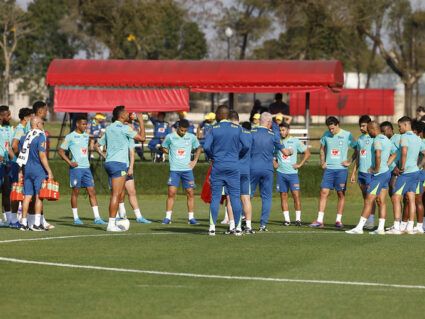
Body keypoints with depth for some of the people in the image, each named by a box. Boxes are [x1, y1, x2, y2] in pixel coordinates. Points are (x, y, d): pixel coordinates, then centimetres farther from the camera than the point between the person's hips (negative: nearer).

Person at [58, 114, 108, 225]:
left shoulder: (87, 136, 14)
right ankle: (76, 218, 9)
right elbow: (60, 151, -3)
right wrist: (70, 162, -12)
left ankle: (97, 217, -3)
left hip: (86, 167, 6)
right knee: (75, 192, 1)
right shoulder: (70, 137, -4)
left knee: (92, 191, -1)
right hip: (76, 168, -6)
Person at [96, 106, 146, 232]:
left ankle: (113, 223, 14)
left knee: (115, 194, 13)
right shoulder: (124, 128, -9)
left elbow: (98, 144, 18)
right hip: (119, 163, -8)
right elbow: (142, 138, -7)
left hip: (109, 163, 8)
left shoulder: (108, 128, 13)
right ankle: (111, 224, -11)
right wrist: (141, 122, 2)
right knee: (116, 194, -8)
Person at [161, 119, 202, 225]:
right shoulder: (170, 137, 0)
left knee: (190, 193, -1)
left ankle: (191, 218, 6)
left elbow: (198, 148, 20)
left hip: (187, 169, 2)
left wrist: (195, 160, 9)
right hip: (174, 170, -2)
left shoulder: (191, 137, 4)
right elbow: (164, 148, 15)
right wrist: (172, 155, 3)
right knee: (171, 192, -9)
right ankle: (167, 218, -3)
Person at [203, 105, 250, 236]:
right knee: (235, 197, 4)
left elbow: (206, 147, -9)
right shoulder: (237, 128, 2)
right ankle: (238, 227, 1)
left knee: (215, 197, 2)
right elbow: (246, 146, -1)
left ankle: (212, 227, -3)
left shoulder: (214, 129, -3)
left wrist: (212, 156, 10)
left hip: (218, 166, -1)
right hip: (233, 166, 1)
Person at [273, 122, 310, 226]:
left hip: (292, 172, -2)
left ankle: (298, 219, -2)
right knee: (283, 196, 2)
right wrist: (274, 163, 7)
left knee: (296, 195, -9)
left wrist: (299, 164, -1)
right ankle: (287, 220, 7)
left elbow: (307, 153, 6)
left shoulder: (295, 141, 1)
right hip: (281, 172, 2)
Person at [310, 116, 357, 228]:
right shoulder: (326, 135, 6)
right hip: (329, 168, 3)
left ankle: (338, 220, 9)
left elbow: (357, 150, 4)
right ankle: (319, 220, -3)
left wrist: (350, 162, -3)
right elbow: (322, 149, 22)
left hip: (341, 169, -3)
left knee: (341, 194, 1)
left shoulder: (347, 135, -4)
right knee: (324, 193, -4)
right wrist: (322, 162, 12)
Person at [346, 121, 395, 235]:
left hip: (379, 174, -10)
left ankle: (359, 227, -5)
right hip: (386, 172, 10)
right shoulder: (386, 140, 15)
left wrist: (377, 169, -21)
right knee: (381, 201, 9)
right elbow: (394, 154, 30)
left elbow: (378, 155, -34)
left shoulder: (377, 140, -16)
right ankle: (381, 228, 7)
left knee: (368, 201, -7)